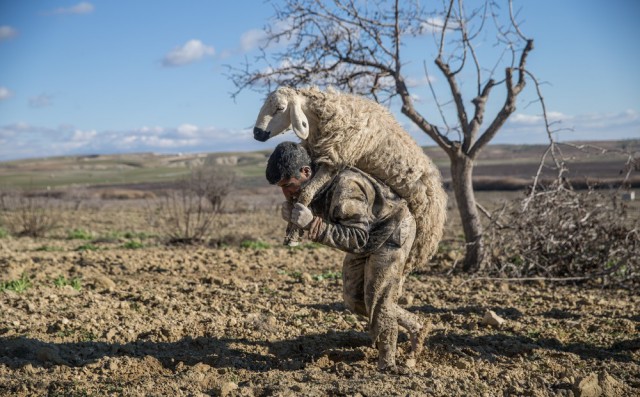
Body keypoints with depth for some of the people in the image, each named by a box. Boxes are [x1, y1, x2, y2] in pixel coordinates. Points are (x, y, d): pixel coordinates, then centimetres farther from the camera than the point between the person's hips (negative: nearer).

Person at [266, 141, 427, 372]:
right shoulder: (310, 186, -13)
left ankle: (387, 364, 5)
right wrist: (292, 216, -23)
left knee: (377, 298, -11)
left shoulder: (344, 187, -39)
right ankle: (414, 327, 25)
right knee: (354, 299, 10)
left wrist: (312, 223, -47)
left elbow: (357, 240, -39)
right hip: (364, 233, 9)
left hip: (392, 231, -9)